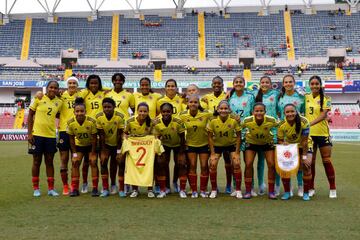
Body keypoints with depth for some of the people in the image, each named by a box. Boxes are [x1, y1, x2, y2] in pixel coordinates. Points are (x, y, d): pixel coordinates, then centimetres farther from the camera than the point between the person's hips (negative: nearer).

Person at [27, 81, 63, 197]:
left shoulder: (59, 102, 3)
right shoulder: (39, 98, -4)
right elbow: (30, 115, -1)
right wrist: (29, 133, -6)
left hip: (51, 135, 3)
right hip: (37, 134, -3)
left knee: (50, 162, 9)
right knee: (36, 161, 6)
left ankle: (51, 188, 16)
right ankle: (36, 188, 17)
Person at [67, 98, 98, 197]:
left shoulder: (91, 121, -29)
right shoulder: (71, 122, -23)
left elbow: (94, 138, -18)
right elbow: (71, 139, -10)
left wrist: (92, 153, -15)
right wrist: (74, 153, -10)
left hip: (91, 145, -2)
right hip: (79, 145, 2)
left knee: (93, 163, -8)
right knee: (75, 163, -4)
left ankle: (95, 188, -2)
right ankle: (74, 189, 3)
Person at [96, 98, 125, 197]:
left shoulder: (120, 117, -25)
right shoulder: (99, 117, -20)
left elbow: (119, 134, -18)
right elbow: (101, 135, -16)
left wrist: (119, 150, -14)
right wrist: (103, 151, -16)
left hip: (116, 144, -1)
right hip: (105, 143, 1)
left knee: (114, 163, 10)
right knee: (103, 163, -8)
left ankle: (113, 184, 30)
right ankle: (105, 188, -3)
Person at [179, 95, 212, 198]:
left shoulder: (206, 114, -17)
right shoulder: (183, 115, -12)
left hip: (204, 143, 0)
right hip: (190, 144, 0)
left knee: (204, 166, 2)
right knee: (192, 166, 2)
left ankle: (203, 190, 17)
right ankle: (194, 191, 14)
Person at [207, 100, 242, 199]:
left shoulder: (234, 120, -22)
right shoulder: (213, 121, -21)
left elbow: (238, 136, -11)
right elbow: (210, 137, -11)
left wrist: (237, 152, -12)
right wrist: (212, 153, -12)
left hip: (232, 144, 0)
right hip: (217, 145, 1)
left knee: (236, 164, -11)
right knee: (212, 164, -11)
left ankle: (238, 190, 5)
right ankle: (214, 190, 7)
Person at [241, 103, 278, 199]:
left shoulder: (271, 120, -30)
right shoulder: (247, 121, -30)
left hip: (267, 142, 0)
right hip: (252, 142, 0)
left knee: (271, 164, -7)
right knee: (248, 164, -9)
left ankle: (271, 191, 6)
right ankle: (248, 191, 3)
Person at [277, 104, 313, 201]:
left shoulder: (304, 122, -29)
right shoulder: (281, 125, -20)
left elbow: (304, 140, -26)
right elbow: (280, 140, -10)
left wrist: (304, 156, -27)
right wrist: (283, 143, -33)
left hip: (304, 146, -2)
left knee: (306, 166, -20)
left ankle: (306, 193, -2)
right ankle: (287, 192, 6)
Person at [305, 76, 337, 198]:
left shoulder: (325, 98, -3)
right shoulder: (306, 98, 7)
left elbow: (323, 115, -15)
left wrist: (311, 123, -27)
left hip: (322, 133, -3)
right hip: (308, 134, 3)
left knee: (326, 161, 1)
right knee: (310, 162, 8)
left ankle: (333, 189, 12)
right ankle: (311, 188, 19)